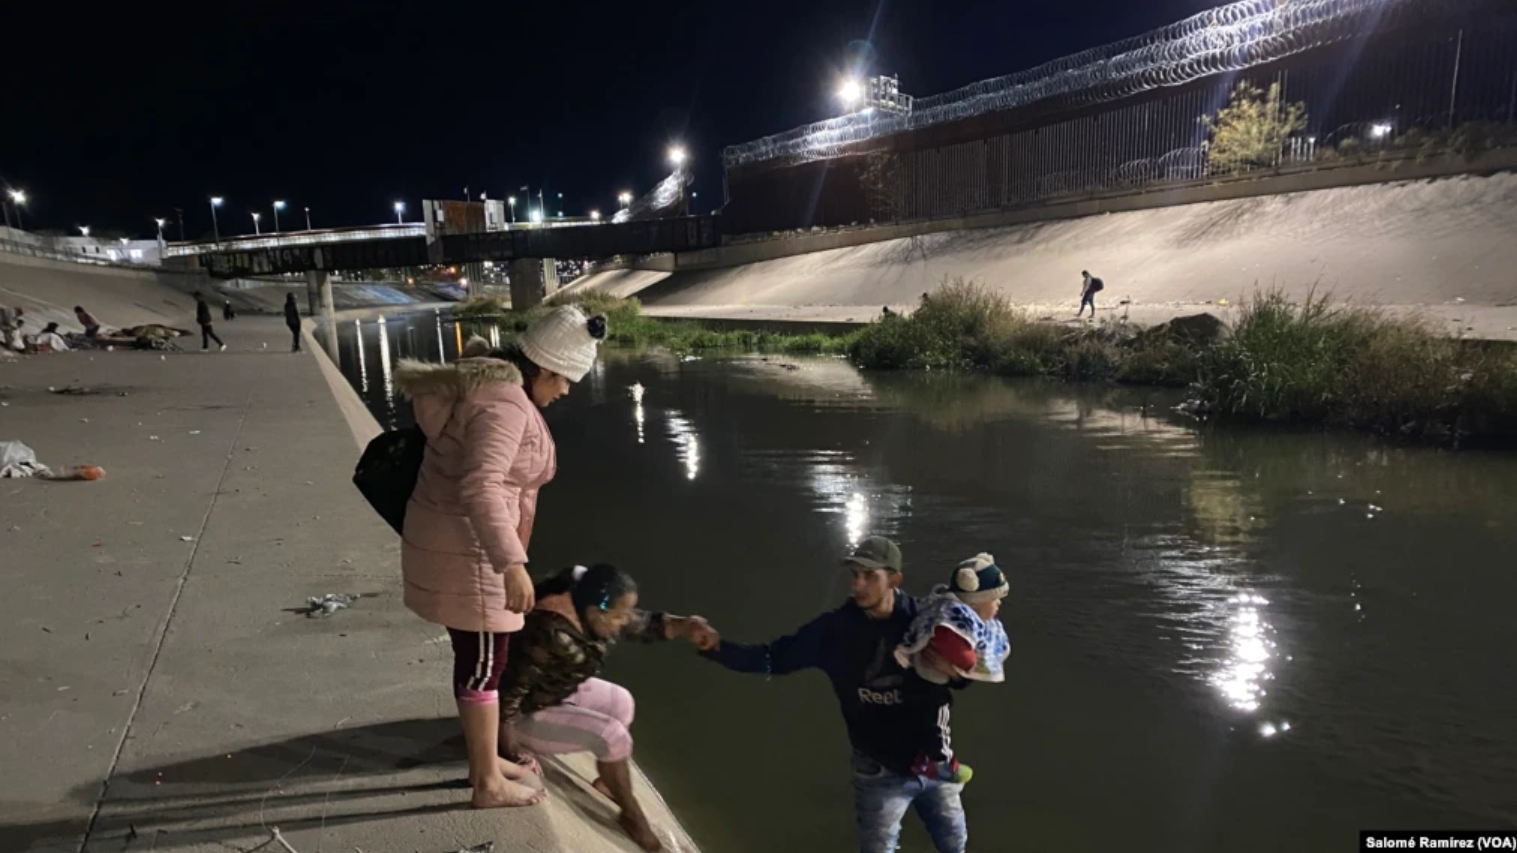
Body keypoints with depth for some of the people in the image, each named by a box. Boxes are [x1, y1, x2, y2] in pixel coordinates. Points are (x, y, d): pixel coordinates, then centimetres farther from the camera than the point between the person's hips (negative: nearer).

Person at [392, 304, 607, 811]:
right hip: (467, 549, -10)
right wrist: (512, 563, -41)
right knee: (484, 664, 3)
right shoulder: (504, 405, -23)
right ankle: (488, 783, 17)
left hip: (456, 539, 10)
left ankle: (484, 760, 35)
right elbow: (480, 487, -35)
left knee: (477, 657, 20)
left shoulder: (491, 383, 10)